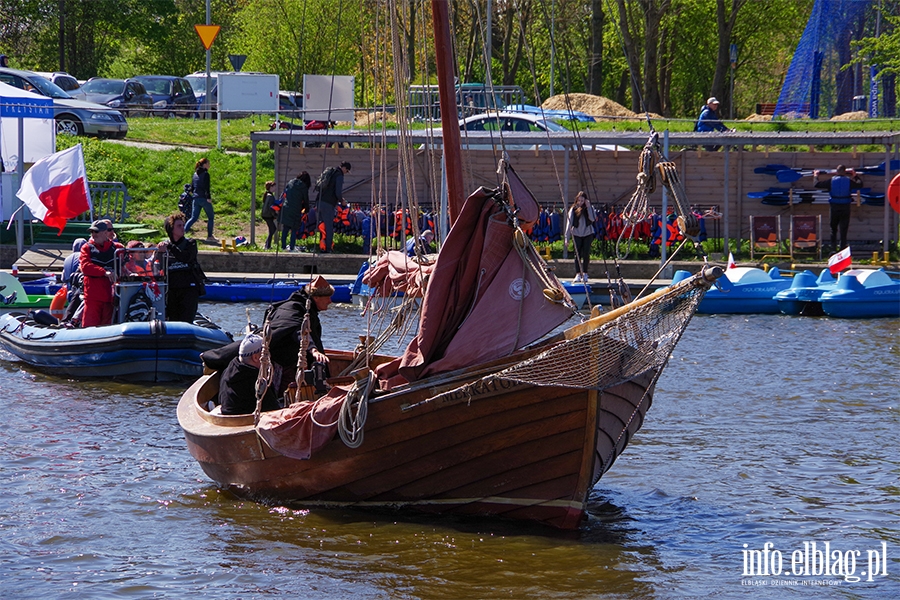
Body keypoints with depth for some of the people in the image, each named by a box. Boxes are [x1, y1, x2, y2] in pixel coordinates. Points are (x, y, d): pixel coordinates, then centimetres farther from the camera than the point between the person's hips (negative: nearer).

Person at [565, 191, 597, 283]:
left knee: (586, 254, -3)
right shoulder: (573, 209, 2)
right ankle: (578, 275, -7)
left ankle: (585, 274, 5)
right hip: (577, 234, 0)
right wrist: (567, 238, -5)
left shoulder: (589, 208, 2)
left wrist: (588, 207, -16)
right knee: (577, 254, -5)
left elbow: (593, 219, -15)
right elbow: (569, 223, 0)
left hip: (588, 234, 0)